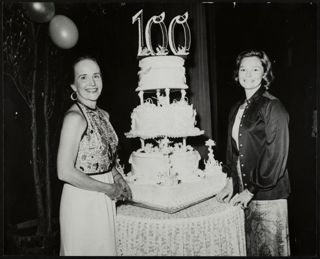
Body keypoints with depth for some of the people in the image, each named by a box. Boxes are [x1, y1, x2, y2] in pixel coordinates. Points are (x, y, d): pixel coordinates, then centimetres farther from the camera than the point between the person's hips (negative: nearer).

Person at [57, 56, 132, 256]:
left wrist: (118, 178, 0)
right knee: (86, 249, 10)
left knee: (105, 248, 20)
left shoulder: (103, 115, 5)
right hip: (82, 199, -7)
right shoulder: (75, 117, -19)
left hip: (105, 199, 8)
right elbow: (65, 172, -23)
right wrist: (108, 188, -15)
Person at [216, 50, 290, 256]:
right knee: (249, 248, 16)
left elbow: (276, 155, -15)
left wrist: (251, 191, -14)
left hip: (268, 195, -6)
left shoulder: (273, 107, -11)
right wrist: (231, 182, 5)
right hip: (243, 193, 6)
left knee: (269, 249, 8)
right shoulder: (237, 109, 10)